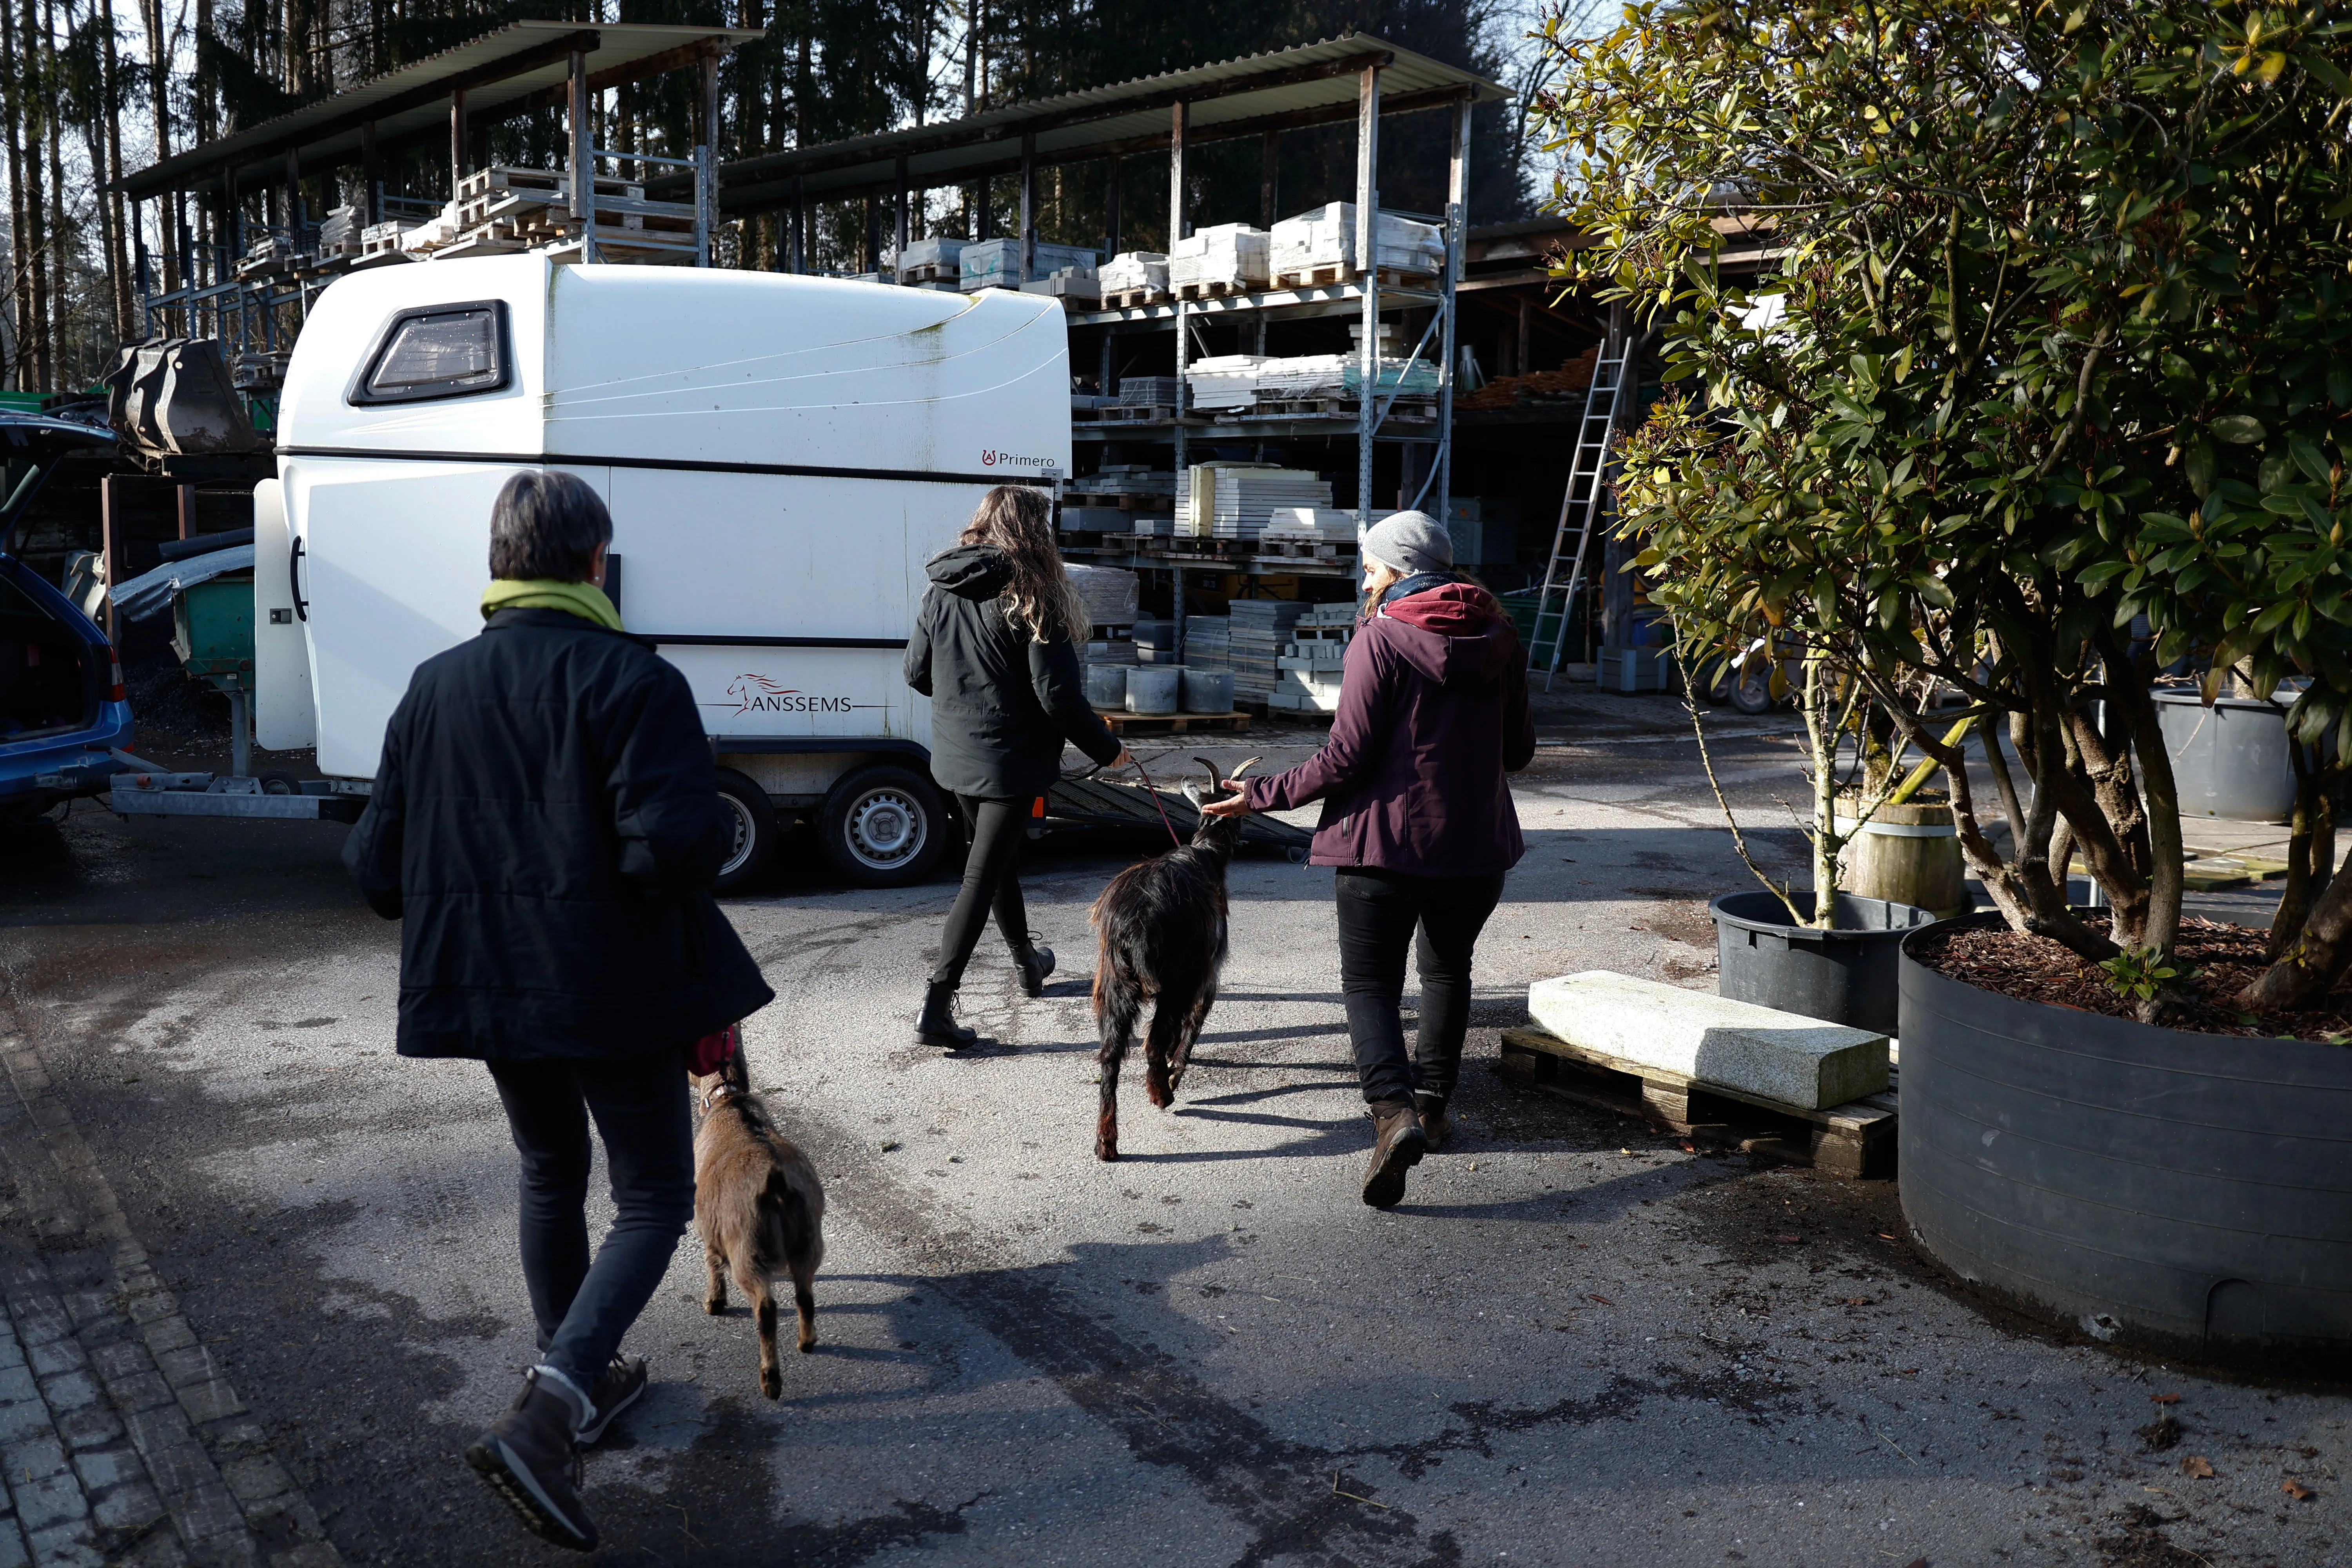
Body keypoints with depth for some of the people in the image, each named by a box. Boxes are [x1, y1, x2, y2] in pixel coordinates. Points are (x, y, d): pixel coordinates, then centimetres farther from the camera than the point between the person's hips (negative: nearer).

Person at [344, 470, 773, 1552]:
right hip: (615, 991, -6)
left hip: (489, 987, 6)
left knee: (551, 1176, 26)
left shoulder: (435, 688, 3)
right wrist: (659, 886, -3)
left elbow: (380, 866, 5)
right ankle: (543, 1419, -9)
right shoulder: (631, 680, -15)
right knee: (653, 1199, 7)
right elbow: (678, 844, -26)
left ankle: (582, 1378, 40)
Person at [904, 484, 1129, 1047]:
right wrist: (1106, 748, -4)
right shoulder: (1029, 595, -16)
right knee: (982, 877, -2)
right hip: (1009, 761, -7)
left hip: (955, 757, 7)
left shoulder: (941, 593, 2)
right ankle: (936, 1006, -6)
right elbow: (1059, 695, -17)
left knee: (1000, 859, 24)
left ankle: (1028, 961, 44)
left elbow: (917, 673, 10)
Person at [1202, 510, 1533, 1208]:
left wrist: (1261, 795, -6)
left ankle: (1394, 1110, -18)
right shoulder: (1499, 637, 6)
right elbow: (1518, 748, 11)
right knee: (1447, 970, 25)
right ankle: (1433, 1103, 28)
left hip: (1385, 840, -5)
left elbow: (1347, 757, -15)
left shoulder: (1380, 638, -11)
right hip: (1477, 841, 5)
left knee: (1370, 982, 3)